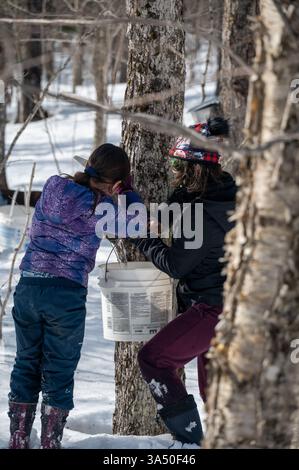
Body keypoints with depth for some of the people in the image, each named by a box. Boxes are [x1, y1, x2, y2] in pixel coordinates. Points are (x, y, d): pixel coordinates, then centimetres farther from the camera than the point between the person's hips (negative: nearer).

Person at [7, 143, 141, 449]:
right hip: (67, 293, -4)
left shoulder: (53, 186, 1)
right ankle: (50, 443, 7)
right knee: (59, 372, 6)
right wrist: (127, 193, 18)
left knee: (26, 364, 14)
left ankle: (18, 441, 17)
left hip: (28, 286, 4)